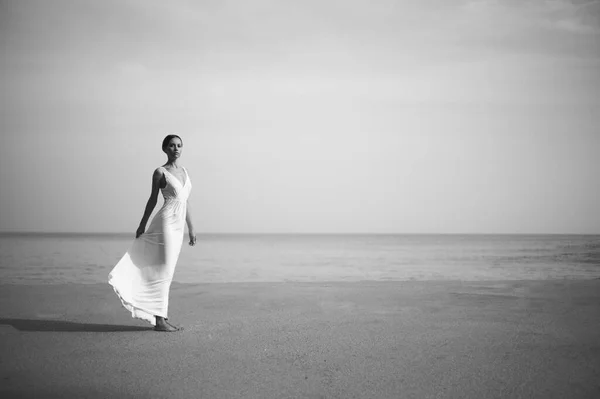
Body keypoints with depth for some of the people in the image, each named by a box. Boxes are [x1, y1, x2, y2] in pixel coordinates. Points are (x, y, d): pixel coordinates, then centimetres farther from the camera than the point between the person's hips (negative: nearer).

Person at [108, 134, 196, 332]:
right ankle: (159, 320, -3)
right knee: (163, 272, -7)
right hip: (166, 223, -7)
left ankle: (162, 317, 15)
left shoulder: (184, 171, 14)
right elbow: (153, 200, -1)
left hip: (177, 228, 7)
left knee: (165, 272, 10)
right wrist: (142, 225, 2)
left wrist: (191, 228, 15)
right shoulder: (160, 172, -5)